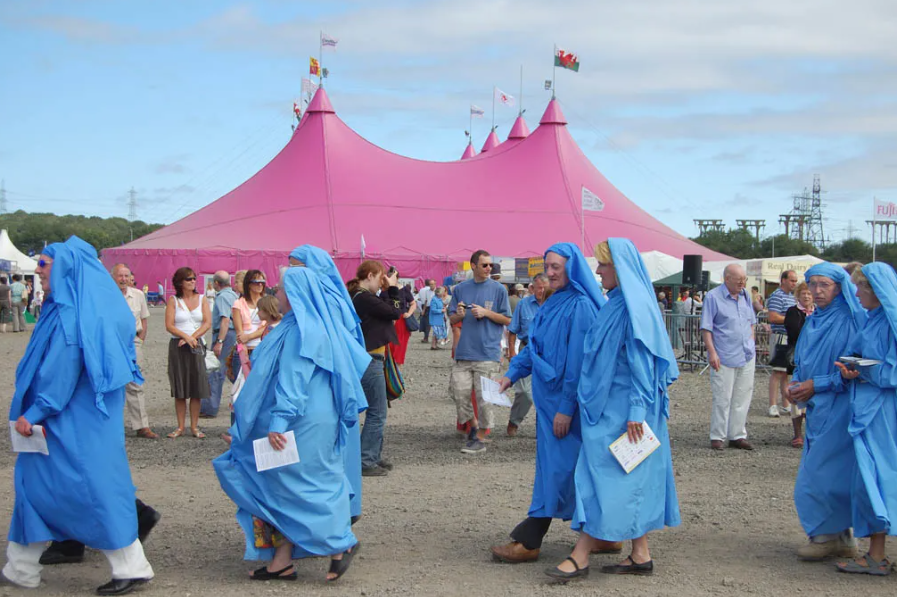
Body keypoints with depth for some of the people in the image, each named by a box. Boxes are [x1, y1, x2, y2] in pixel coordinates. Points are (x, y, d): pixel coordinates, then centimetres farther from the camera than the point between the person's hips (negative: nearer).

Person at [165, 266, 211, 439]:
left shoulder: (201, 299, 8)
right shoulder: (173, 300, 4)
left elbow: (207, 323, -1)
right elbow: (169, 325, -5)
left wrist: (193, 337, -12)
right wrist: (186, 336, -18)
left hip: (196, 346, 1)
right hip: (177, 346, -1)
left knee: (197, 388, -1)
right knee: (179, 389, 2)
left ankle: (194, 427, 6)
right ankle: (180, 427, 8)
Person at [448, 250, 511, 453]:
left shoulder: (498, 289, 1)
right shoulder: (461, 288, 9)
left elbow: (507, 320, 2)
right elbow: (452, 319, 13)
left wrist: (486, 312, -11)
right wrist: (459, 314, -9)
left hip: (487, 352, -3)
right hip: (464, 351, 3)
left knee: (484, 396, -3)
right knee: (460, 394, 2)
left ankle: (480, 439, 8)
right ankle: (473, 426, 25)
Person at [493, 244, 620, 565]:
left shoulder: (580, 307, -16)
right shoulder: (553, 304, 11)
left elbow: (578, 361, -19)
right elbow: (534, 344, 18)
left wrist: (565, 408, -19)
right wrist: (512, 373, 6)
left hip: (566, 401, -9)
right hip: (549, 397, 9)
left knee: (557, 467, -2)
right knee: (584, 467, 13)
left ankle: (528, 542, 3)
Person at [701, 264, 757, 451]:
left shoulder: (745, 296, 12)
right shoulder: (713, 297, -7)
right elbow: (706, 328, -8)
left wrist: (751, 344, 13)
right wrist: (712, 352, -15)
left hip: (747, 357, 6)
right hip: (724, 358, -6)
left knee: (742, 398, 9)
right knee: (722, 399, -3)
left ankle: (737, 435, 18)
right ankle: (717, 437, 6)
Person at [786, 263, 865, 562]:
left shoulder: (852, 321, -11)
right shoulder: (811, 323, 13)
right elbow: (801, 363, 21)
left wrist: (816, 385, -15)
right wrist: (796, 385, 1)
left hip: (839, 410, -8)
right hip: (816, 409, 8)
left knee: (822, 473, -7)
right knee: (829, 473, 10)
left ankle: (827, 536, 6)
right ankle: (841, 538, 18)